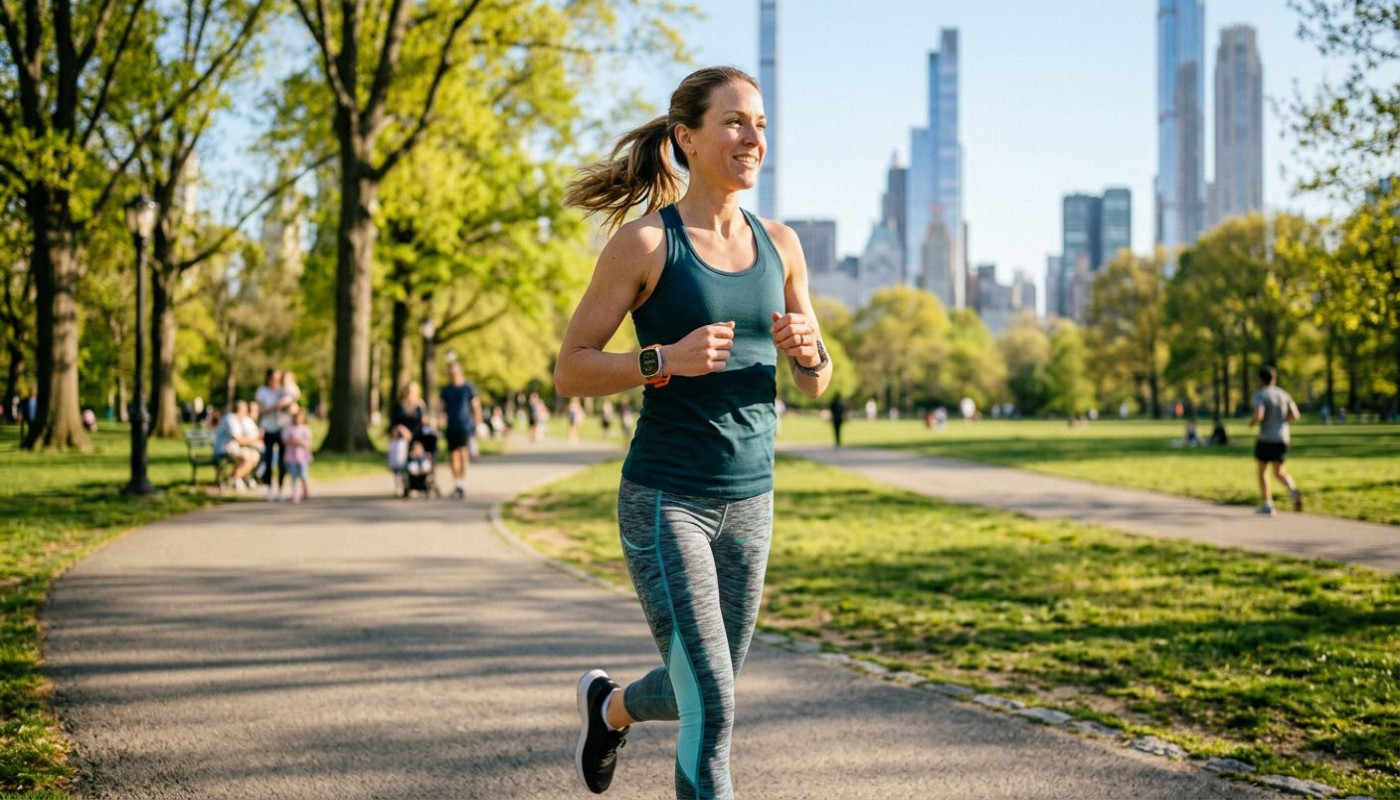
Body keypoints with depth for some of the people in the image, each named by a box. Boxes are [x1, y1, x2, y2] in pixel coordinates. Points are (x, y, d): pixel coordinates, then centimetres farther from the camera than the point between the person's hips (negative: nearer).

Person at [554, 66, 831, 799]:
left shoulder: (778, 244, 6)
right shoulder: (644, 241, -9)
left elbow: (815, 384, 13)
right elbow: (569, 371, -7)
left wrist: (808, 350, -11)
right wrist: (667, 360, -22)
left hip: (749, 504, 6)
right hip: (664, 501, -6)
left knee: (703, 695, 19)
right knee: (711, 710, -11)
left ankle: (610, 704, 51)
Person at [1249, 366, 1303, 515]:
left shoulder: (1260, 395, -9)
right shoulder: (1283, 394, 8)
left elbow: (1258, 415, -23)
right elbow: (1294, 415, 3)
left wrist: (1252, 422, -1)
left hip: (1265, 439, -5)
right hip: (1282, 439, 5)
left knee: (1262, 470, 14)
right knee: (1279, 472, 14)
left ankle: (1268, 505, 9)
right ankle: (1293, 490, -16)